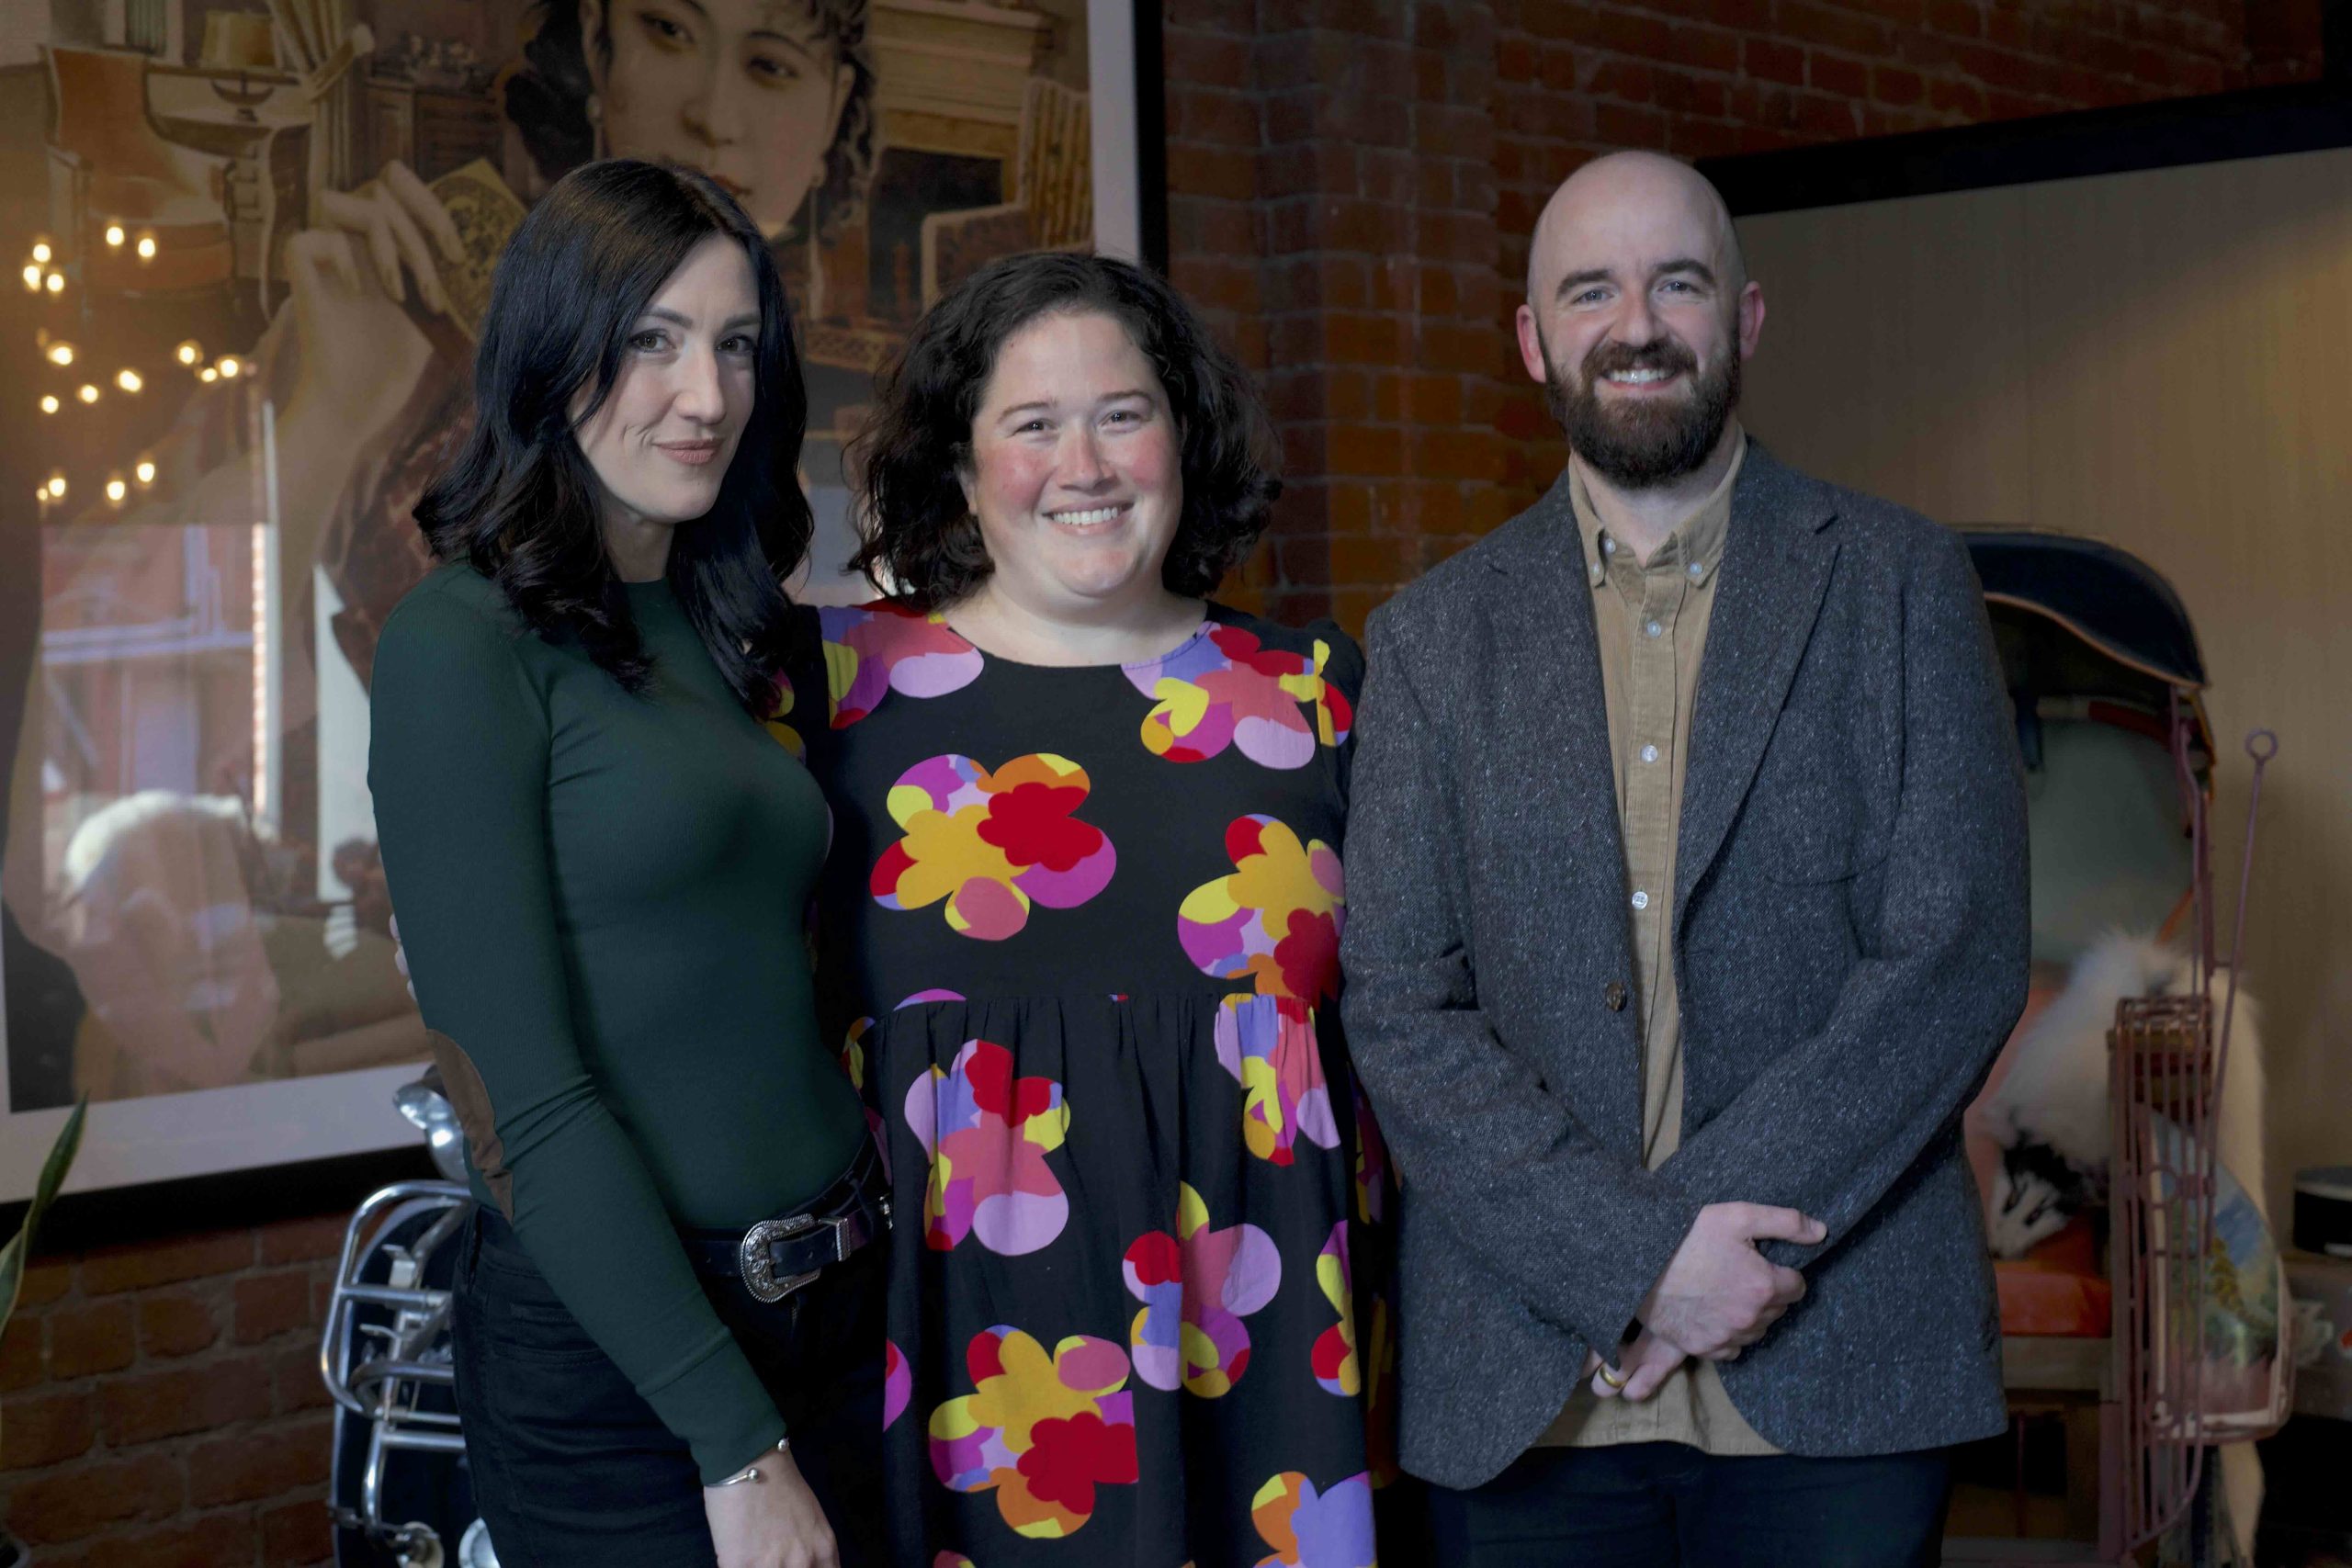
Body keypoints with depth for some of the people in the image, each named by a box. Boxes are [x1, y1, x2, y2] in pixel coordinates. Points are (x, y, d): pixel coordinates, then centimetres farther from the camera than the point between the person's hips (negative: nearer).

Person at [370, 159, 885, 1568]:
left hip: (837, 1313, 7)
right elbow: (526, 1093, -17)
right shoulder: (467, 643, -13)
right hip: (608, 1346, -7)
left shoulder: (732, 634, 9)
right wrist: (738, 1446, -17)